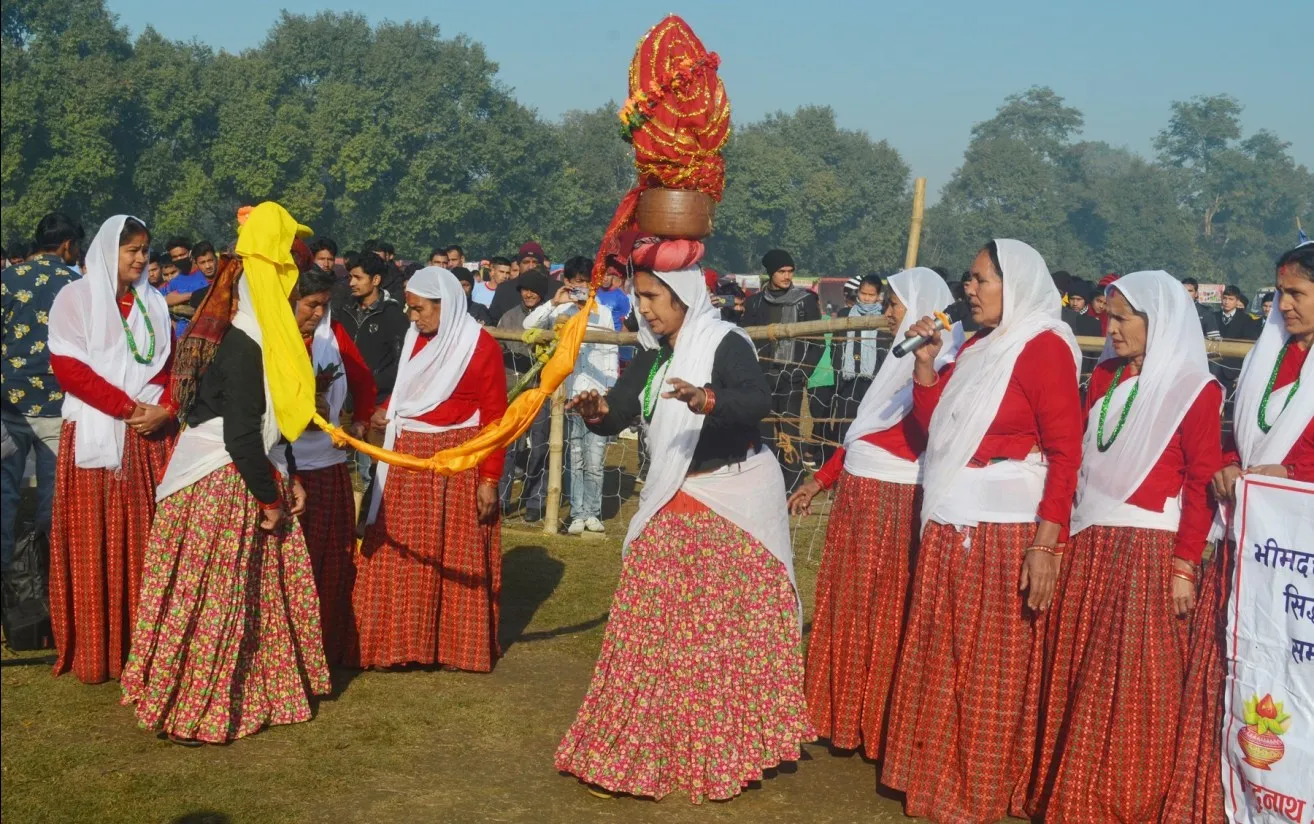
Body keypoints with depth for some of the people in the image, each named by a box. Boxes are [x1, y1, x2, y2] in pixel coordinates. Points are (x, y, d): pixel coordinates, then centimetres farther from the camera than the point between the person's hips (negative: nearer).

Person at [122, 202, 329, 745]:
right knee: (215, 599, -1)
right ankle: (192, 715, 10)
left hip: (247, 476, 9)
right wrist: (270, 497, -15)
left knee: (261, 593, 15)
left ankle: (250, 696, 26)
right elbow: (240, 436, -23)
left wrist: (286, 480, 12)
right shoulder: (243, 346, -21)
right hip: (223, 486, -9)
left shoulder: (261, 338, 10)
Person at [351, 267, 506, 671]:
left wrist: (489, 478, -13)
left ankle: (458, 644, 16)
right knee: (402, 554, 9)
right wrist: (385, 412, -1)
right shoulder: (415, 338, 8)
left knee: (457, 556, 4)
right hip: (408, 460, 6)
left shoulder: (480, 346, -11)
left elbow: (495, 418, -10)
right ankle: (403, 640, 20)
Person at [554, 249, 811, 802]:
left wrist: (707, 400, -48)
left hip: (736, 499, -7)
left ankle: (734, 749, 12)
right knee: (656, 627, 8)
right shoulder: (653, 356, 9)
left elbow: (758, 400, -29)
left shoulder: (726, 344, -13)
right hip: (673, 505, 7)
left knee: (733, 624, 0)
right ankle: (645, 747, 17)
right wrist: (597, 411, -18)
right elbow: (618, 412, 6)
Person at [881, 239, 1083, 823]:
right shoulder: (976, 347, 15)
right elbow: (931, 423, 18)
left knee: (992, 669, 2)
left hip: (1006, 533, -8)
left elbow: (1065, 452, -15)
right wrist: (925, 362, 4)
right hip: (950, 528, 8)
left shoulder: (1045, 347, -9)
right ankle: (941, 777, 26)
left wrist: (1046, 544, -21)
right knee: (942, 660, 13)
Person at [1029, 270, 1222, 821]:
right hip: (1087, 548, 6)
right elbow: (1078, 460, 12)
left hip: (1147, 554, -5)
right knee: (1077, 680, 9)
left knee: (1131, 686, 1)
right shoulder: (1104, 378, 12)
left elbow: (1203, 484, -8)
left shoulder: (1194, 390, -5)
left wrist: (1185, 565, -12)